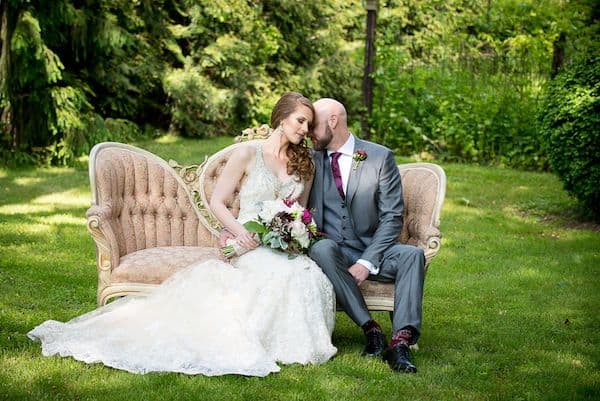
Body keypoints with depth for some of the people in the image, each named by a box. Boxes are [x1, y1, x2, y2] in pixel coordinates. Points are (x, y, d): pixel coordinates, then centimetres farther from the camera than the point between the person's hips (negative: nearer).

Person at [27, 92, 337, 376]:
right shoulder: (248, 154, 3)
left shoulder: (305, 163, 16)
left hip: (286, 249, 4)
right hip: (249, 247, -4)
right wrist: (240, 231, -16)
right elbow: (217, 203, 3)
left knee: (311, 276, -33)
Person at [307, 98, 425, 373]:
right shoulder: (310, 159, 10)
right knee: (321, 248, -34)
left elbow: (392, 217, -5)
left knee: (412, 254, -30)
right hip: (333, 252, 1)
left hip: (373, 251, -1)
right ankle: (370, 328, -33)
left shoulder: (380, 157, 1)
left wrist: (366, 262, -17)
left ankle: (401, 340, -43)